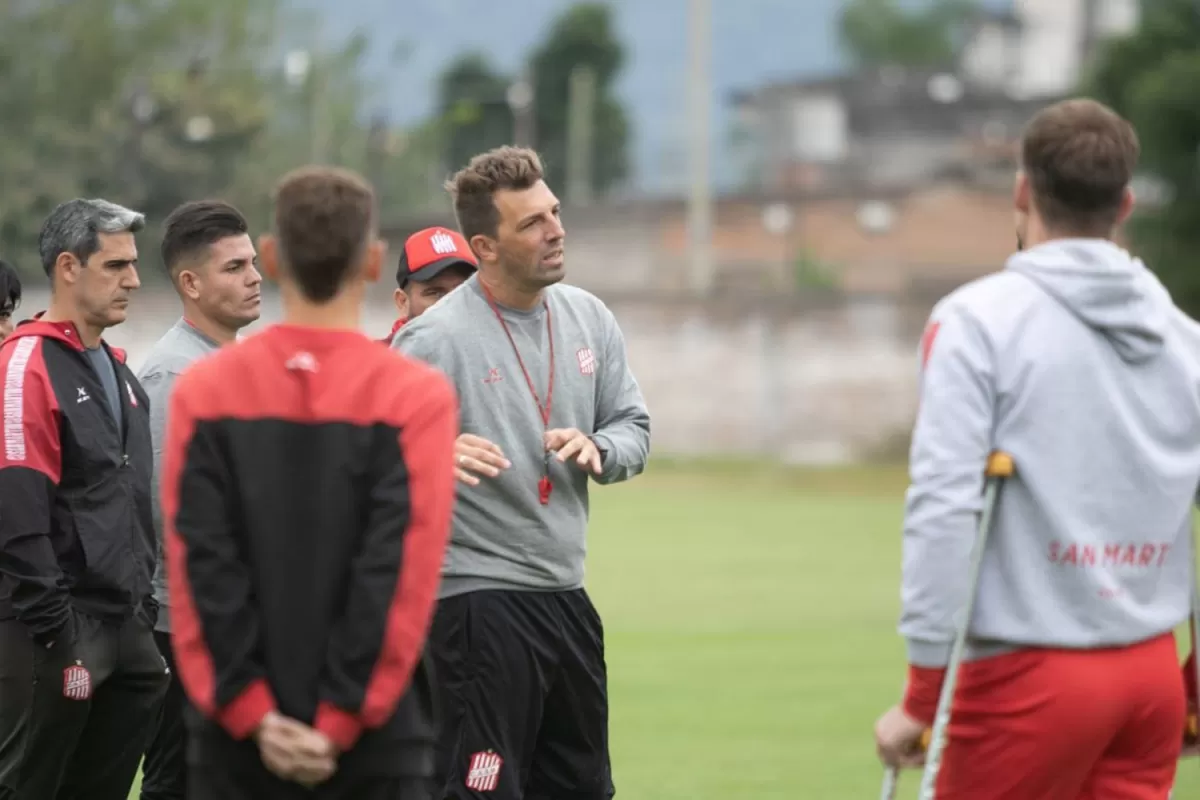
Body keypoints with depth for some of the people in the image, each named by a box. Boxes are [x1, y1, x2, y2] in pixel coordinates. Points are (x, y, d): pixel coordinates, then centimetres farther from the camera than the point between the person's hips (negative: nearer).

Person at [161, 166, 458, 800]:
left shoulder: (204, 391, 1)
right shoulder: (415, 397, -6)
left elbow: (199, 568, -5)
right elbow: (400, 575, -12)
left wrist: (254, 715, -6)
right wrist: (341, 722, -9)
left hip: (236, 739, 2)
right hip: (374, 745, -2)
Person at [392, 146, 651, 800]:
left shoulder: (588, 317, 7)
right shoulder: (434, 338, -13)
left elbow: (634, 427, 13)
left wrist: (597, 448, -10)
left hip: (567, 593, 7)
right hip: (477, 595, -7)